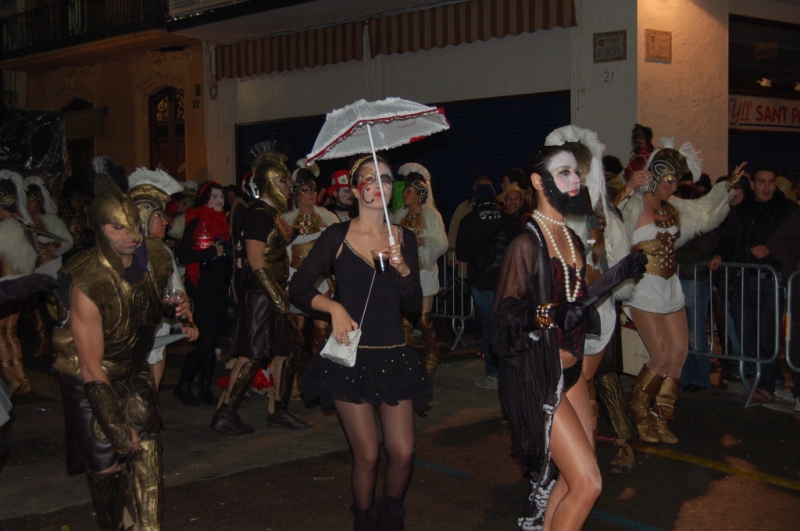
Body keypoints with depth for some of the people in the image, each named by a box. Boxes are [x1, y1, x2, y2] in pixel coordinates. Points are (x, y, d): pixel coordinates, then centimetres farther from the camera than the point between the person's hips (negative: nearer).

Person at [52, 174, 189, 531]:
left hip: (134, 370, 5)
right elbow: (91, 368, -24)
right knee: (105, 465, 2)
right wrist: (119, 430, -19)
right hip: (90, 380, -5)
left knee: (148, 450, -2)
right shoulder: (85, 284, -29)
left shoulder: (156, 258, -12)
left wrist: (177, 310, -12)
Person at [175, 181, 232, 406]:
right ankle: (183, 387, 4)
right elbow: (183, 255, -16)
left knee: (212, 340, 7)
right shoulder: (196, 222, -6)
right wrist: (212, 252, -16)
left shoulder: (221, 223, 14)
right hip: (200, 289, -7)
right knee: (205, 340, -10)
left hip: (218, 288, 7)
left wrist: (226, 252, 2)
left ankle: (205, 389, 13)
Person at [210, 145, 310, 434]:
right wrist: (278, 297, -19)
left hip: (272, 295, 10)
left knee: (287, 350, 12)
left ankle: (279, 410, 20)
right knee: (251, 355, -6)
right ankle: (225, 415, 1)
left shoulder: (273, 214, 15)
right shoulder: (259, 215, -15)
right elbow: (256, 261, -22)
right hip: (259, 295, -10)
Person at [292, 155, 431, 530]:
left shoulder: (404, 238, 7)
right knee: (367, 455, -3)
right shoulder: (337, 236, -1)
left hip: (394, 355, 3)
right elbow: (299, 287, 0)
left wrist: (402, 266, -13)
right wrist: (334, 307, -14)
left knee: (403, 452, -1)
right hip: (351, 356, -3)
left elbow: (413, 303, 3)